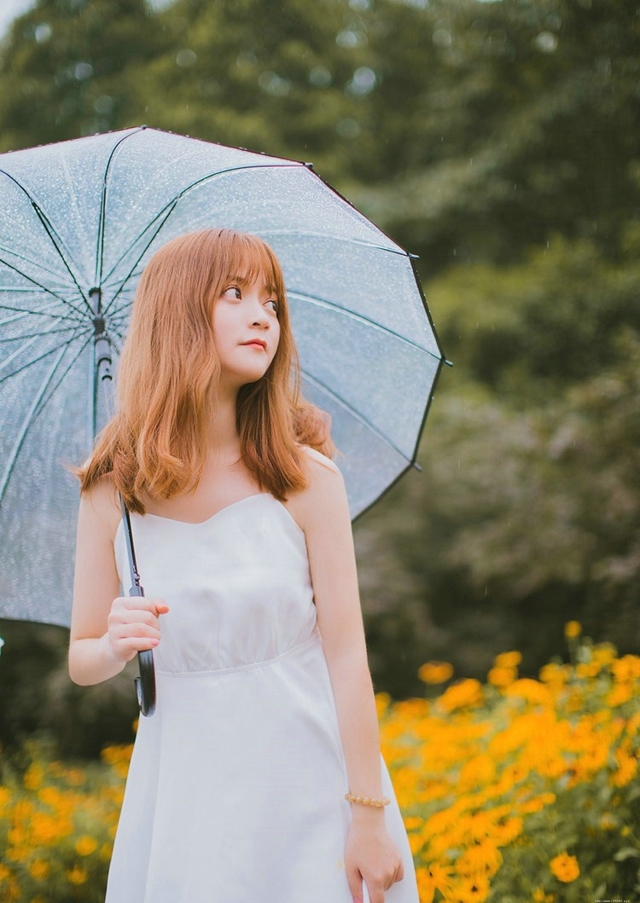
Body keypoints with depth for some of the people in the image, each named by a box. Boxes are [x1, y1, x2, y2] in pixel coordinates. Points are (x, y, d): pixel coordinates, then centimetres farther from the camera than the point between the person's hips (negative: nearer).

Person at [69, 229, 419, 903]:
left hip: (309, 767, -1)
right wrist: (115, 647, -17)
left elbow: (346, 651, -8)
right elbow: (81, 662, 5)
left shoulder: (304, 477, -9)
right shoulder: (110, 491, -4)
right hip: (187, 789, 1)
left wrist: (369, 815, -10)